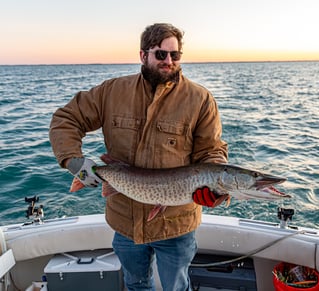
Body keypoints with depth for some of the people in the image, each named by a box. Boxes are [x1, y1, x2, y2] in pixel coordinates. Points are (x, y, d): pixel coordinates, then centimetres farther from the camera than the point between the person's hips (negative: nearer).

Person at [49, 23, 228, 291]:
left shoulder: (200, 99, -10)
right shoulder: (112, 92, -4)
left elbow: (211, 152, -7)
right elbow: (65, 120, 0)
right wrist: (73, 160, -16)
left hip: (175, 225, -2)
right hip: (125, 220, 3)